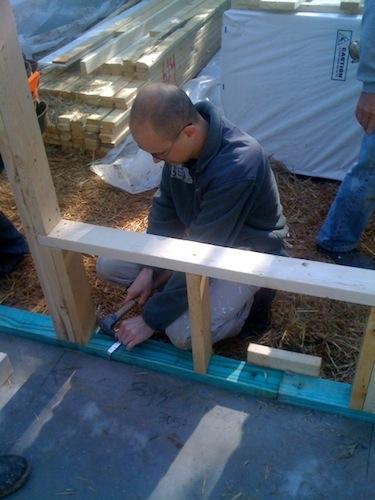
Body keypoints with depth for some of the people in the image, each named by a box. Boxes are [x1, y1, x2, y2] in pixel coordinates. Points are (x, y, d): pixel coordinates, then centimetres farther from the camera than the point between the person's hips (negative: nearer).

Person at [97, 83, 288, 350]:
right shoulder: (176, 139, -14)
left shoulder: (235, 168, -37)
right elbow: (165, 207, -1)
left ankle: (247, 298, 2)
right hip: (199, 236, 7)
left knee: (183, 332, -27)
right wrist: (148, 268, -10)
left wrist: (151, 319, -24)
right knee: (108, 265, -2)